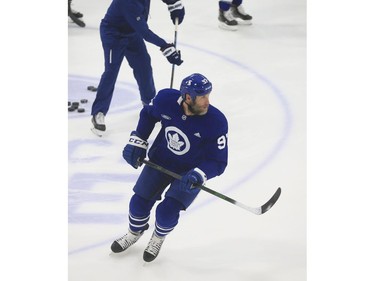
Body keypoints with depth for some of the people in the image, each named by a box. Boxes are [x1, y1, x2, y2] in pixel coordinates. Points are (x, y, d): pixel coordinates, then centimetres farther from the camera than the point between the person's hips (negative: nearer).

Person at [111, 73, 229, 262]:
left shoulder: (216, 122, -30)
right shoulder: (166, 100, -23)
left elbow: (218, 162, -22)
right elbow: (148, 114, 2)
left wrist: (197, 176, -38)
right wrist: (137, 142, -2)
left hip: (191, 170, -3)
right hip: (160, 159, 3)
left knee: (167, 211, -15)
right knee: (139, 202, 2)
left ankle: (158, 238, 22)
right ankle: (135, 233, 38)